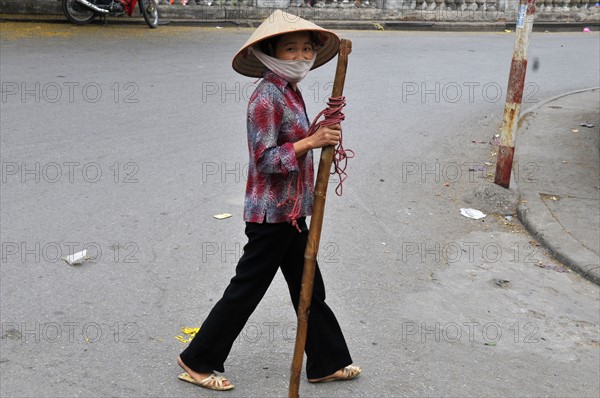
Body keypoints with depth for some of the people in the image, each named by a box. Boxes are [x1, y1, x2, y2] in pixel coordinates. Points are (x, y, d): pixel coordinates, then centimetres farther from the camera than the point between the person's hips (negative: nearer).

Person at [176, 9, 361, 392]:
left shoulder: (290, 91, 10)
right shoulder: (266, 96, -19)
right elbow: (266, 159, -23)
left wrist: (322, 130, 10)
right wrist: (311, 141, -28)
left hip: (290, 212, 9)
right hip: (272, 213, -9)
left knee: (309, 289, 17)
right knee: (246, 290, 3)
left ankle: (327, 363, 31)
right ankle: (198, 361, 20)